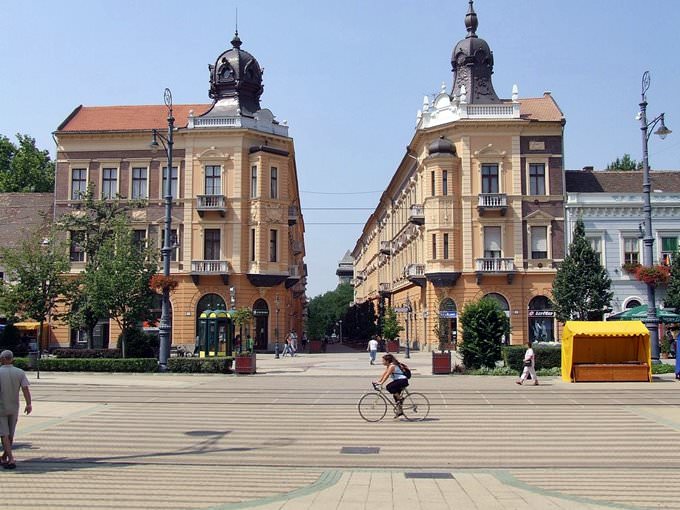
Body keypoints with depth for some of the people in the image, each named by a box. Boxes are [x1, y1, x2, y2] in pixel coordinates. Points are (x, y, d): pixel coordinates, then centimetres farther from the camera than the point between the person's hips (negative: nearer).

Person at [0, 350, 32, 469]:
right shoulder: (20, 372, -2)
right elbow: (25, 388, -10)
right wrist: (29, 404, -13)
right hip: (14, 408, 4)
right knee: (10, 434, 16)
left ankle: (11, 459, -11)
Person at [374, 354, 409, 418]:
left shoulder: (392, 366, -16)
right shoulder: (388, 366, 14)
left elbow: (387, 375, -24)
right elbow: (384, 374, 14)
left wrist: (381, 383, -28)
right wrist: (378, 381, 6)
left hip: (403, 380, -11)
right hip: (398, 381, 11)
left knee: (388, 387, -24)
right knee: (395, 395, 11)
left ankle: (400, 398, -13)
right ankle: (400, 411, 19)